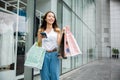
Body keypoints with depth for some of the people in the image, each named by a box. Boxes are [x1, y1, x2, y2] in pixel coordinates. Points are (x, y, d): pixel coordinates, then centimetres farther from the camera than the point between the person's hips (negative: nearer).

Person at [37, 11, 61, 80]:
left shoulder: (57, 30, 8)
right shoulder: (41, 30, 9)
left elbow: (59, 43, 0)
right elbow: (39, 45, 10)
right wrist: (41, 38, -7)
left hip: (54, 54, 0)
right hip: (44, 55, 1)